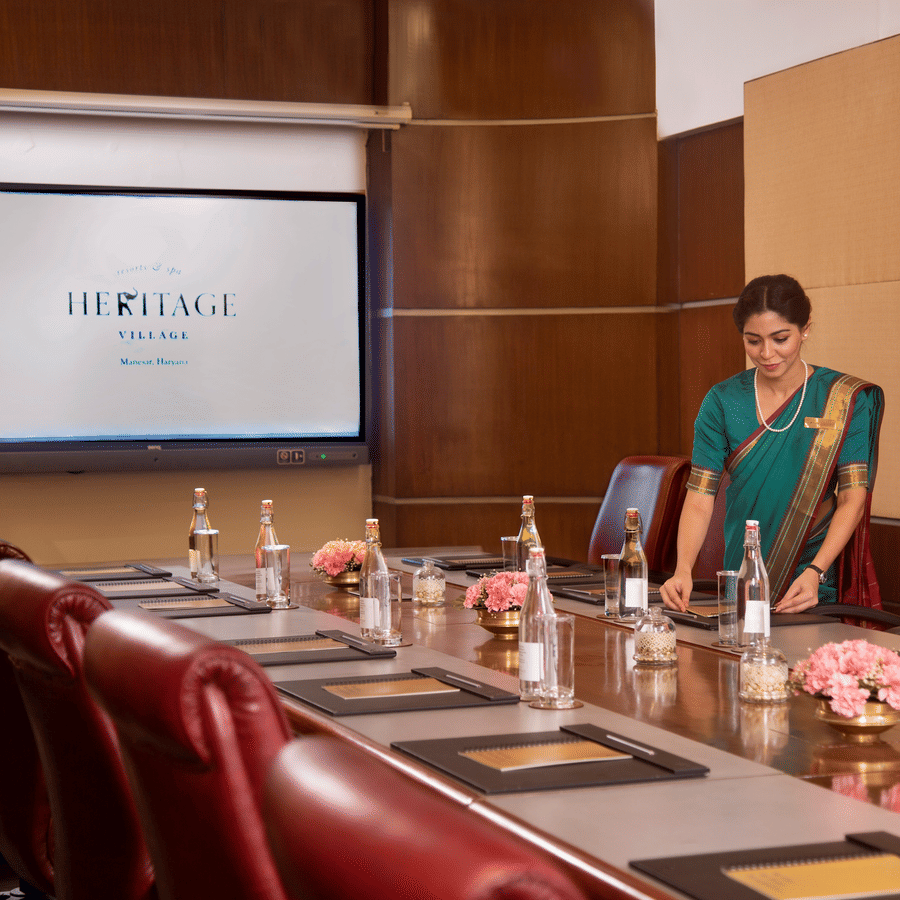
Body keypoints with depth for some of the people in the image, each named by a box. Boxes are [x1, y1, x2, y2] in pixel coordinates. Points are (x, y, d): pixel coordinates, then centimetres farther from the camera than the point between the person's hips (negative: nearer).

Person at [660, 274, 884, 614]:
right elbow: (700, 496, -3)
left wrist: (814, 573, -21)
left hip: (821, 586, -2)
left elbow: (852, 497, -6)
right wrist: (683, 569, -20)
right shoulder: (723, 401, 3)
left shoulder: (845, 398, -1)